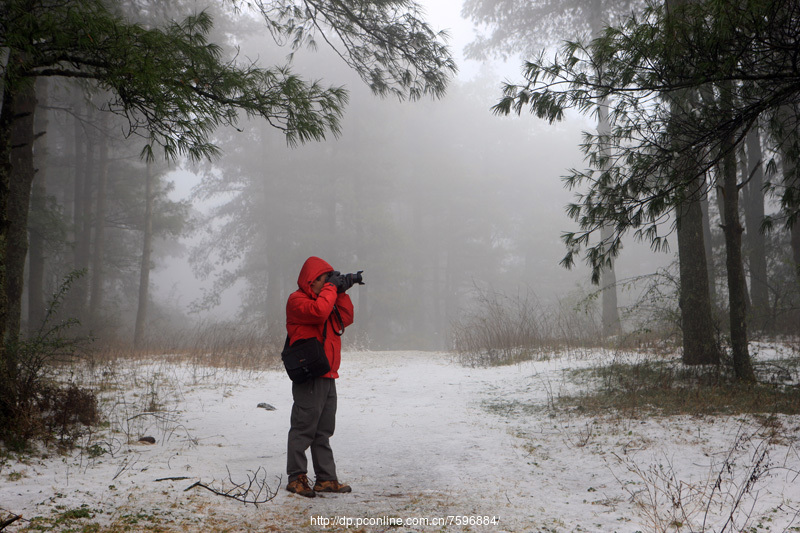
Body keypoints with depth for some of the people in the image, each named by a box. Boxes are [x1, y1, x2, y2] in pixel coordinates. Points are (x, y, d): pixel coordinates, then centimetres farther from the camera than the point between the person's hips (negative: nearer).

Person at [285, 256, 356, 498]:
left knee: (324, 431, 11)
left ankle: (326, 479, 15)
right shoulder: (297, 300, -5)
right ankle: (296, 478, 1)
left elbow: (345, 320, 15)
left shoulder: (324, 298, 22)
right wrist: (331, 288, -12)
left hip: (328, 376, 9)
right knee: (304, 428, -6)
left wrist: (341, 292, 7)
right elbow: (318, 312, -24)